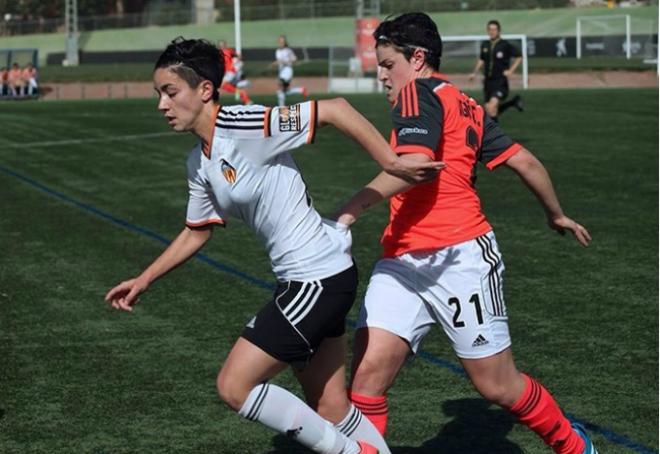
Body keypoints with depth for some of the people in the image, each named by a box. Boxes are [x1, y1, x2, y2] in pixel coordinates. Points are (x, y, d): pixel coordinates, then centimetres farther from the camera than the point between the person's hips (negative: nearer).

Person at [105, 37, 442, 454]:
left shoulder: (243, 126, -19)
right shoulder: (199, 163, 8)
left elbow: (333, 109, -23)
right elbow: (197, 233, 23)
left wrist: (392, 162, -25)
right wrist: (142, 281, 23)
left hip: (320, 276, -9)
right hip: (303, 279, 9)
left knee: (234, 386, -7)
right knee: (331, 409, 12)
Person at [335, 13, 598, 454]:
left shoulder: (419, 92, -5)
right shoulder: (467, 106, 20)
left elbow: (415, 164, -22)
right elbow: (525, 161, 19)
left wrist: (355, 206, -22)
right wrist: (557, 215, 32)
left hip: (459, 257, -9)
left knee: (498, 386, 5)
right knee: (368, 370, -8)